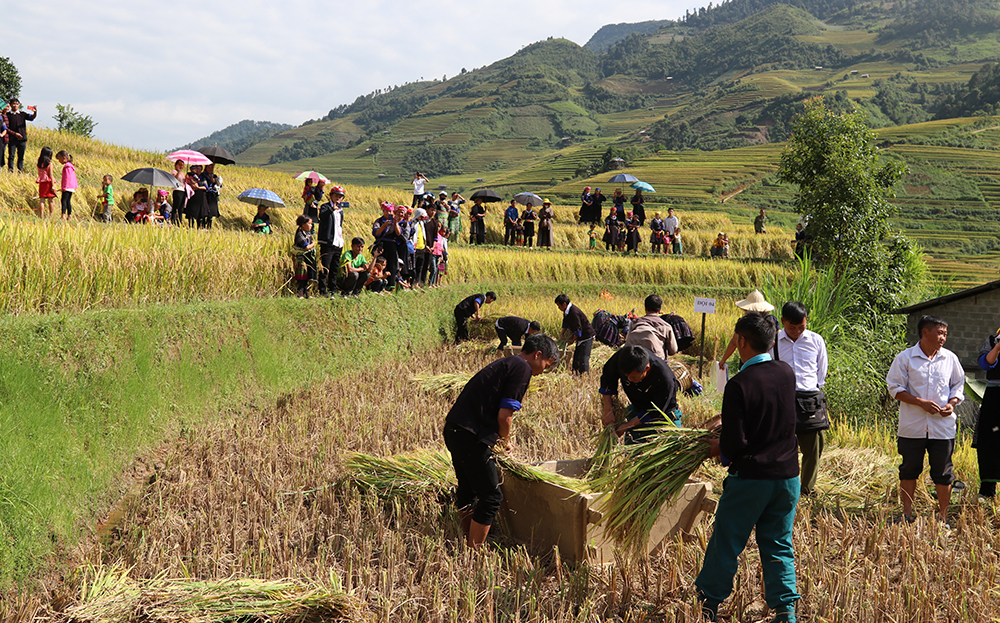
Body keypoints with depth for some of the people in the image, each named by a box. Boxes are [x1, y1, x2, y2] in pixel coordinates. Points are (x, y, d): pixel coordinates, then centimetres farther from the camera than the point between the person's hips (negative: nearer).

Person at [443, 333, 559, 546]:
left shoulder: (504, 364, 20)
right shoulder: (522, 368, -8)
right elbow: (504, 415, -14)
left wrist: (499, 439, 22)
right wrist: (506, 440, 5)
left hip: (454, 430, 10)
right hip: (471, 436, -10)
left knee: (467, 490, 23)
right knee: (491, 496, 0)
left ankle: (468, 544, 36)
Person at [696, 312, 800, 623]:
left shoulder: (739, 384, -19)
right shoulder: (787, 373, -1)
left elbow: (734, 442, -19)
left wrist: (720, 448, 3)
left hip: (750, 477, -5)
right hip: (788, 475, 5)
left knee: (727, 542, 10)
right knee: (779, 545, 14)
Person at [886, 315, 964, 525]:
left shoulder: (950, 358, 6)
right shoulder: (905, 358, -3)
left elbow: (958, 386, 14)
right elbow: (895, 388, -4)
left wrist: (952, 404, -6)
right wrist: (921, 403, -16)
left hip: (943, 426, 2)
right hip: (912, 426, -1)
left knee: (943, 473, 4)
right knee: (909, 470, 8)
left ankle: (943, 518, 15)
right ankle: (907, 514, 20)